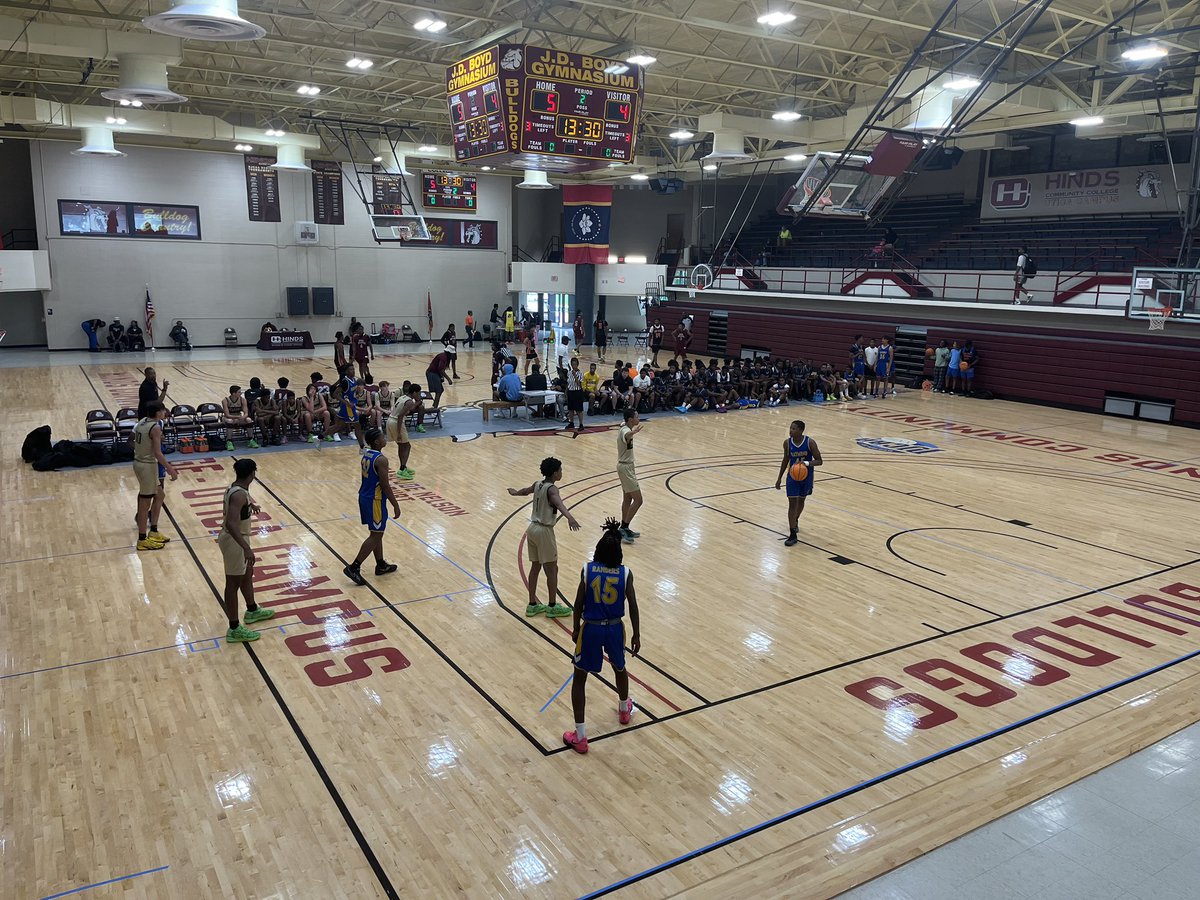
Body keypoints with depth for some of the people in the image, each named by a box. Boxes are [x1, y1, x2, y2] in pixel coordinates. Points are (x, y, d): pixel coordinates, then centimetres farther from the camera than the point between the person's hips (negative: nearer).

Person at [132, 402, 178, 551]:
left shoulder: (142, 421, 8)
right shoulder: (155, 427, -19)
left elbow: (134, 442, 15)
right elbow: (157, 453, -21)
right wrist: (170, 469, -15)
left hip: (139, 462, 10)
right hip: (147, 466, -10)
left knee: (159, 494, 21)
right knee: (145, 502, 0)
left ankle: (153, 532, 26)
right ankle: (142, 540, 9)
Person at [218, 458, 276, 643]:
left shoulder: (236, 489, 2)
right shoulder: (239, 495, -29)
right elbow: (231, 524, -39)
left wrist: (251, 504, 47)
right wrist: (246, 548, -44)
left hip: (237, 538, 10)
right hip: (234, 541, -10)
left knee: (247, 574, 26)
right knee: (233, 583, 0)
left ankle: (252, 611, 47)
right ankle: (234, 629, 11)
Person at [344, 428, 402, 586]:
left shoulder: (366, 454, 6)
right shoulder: (381, 460, -22)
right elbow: (385, 486, -21)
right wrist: (396, 506, -14)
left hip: (365, 497, 9)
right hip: (375, 501, -9)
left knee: (377, 533, 19)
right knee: (375, 536, -1)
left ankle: (381, 565, 29)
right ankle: (353, 568, -2)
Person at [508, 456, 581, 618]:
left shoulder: (537, 484, 6)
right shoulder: (551, 489, -18)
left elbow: (526, 491, 29)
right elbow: (559, 504, -40)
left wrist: (515, 493, 53)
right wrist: (569, 518, -59)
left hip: (532, 528, 8)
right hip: (544, 531, -8)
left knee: (535, 567, 15)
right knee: (552, 569, 3)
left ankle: (532, 605, 22)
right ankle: (552, 607, 11)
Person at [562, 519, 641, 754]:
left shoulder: (587, 570, -12)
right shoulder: (625, 573, -9)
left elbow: (579, 604, -5)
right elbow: (633, 607, -4)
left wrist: (576, 628, 10)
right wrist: (636, 635, 8)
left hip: (590, 628, -2)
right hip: (615, 629, 2)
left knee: (579, 679, 11)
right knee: (619, 668, 30)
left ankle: (580, 737, 9)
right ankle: (624, 710, 56)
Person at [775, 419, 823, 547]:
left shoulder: (810, 442, -19)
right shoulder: (787, 443, -10)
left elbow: (819, 461, -14)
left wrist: (806, 463, -34)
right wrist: (779, 478, 8)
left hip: (806, 476, 0)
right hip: (792, 475, 1)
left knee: (801, 500, 18)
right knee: (792, 503, -7)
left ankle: (796, 521, 48)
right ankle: (792, 535, -7)